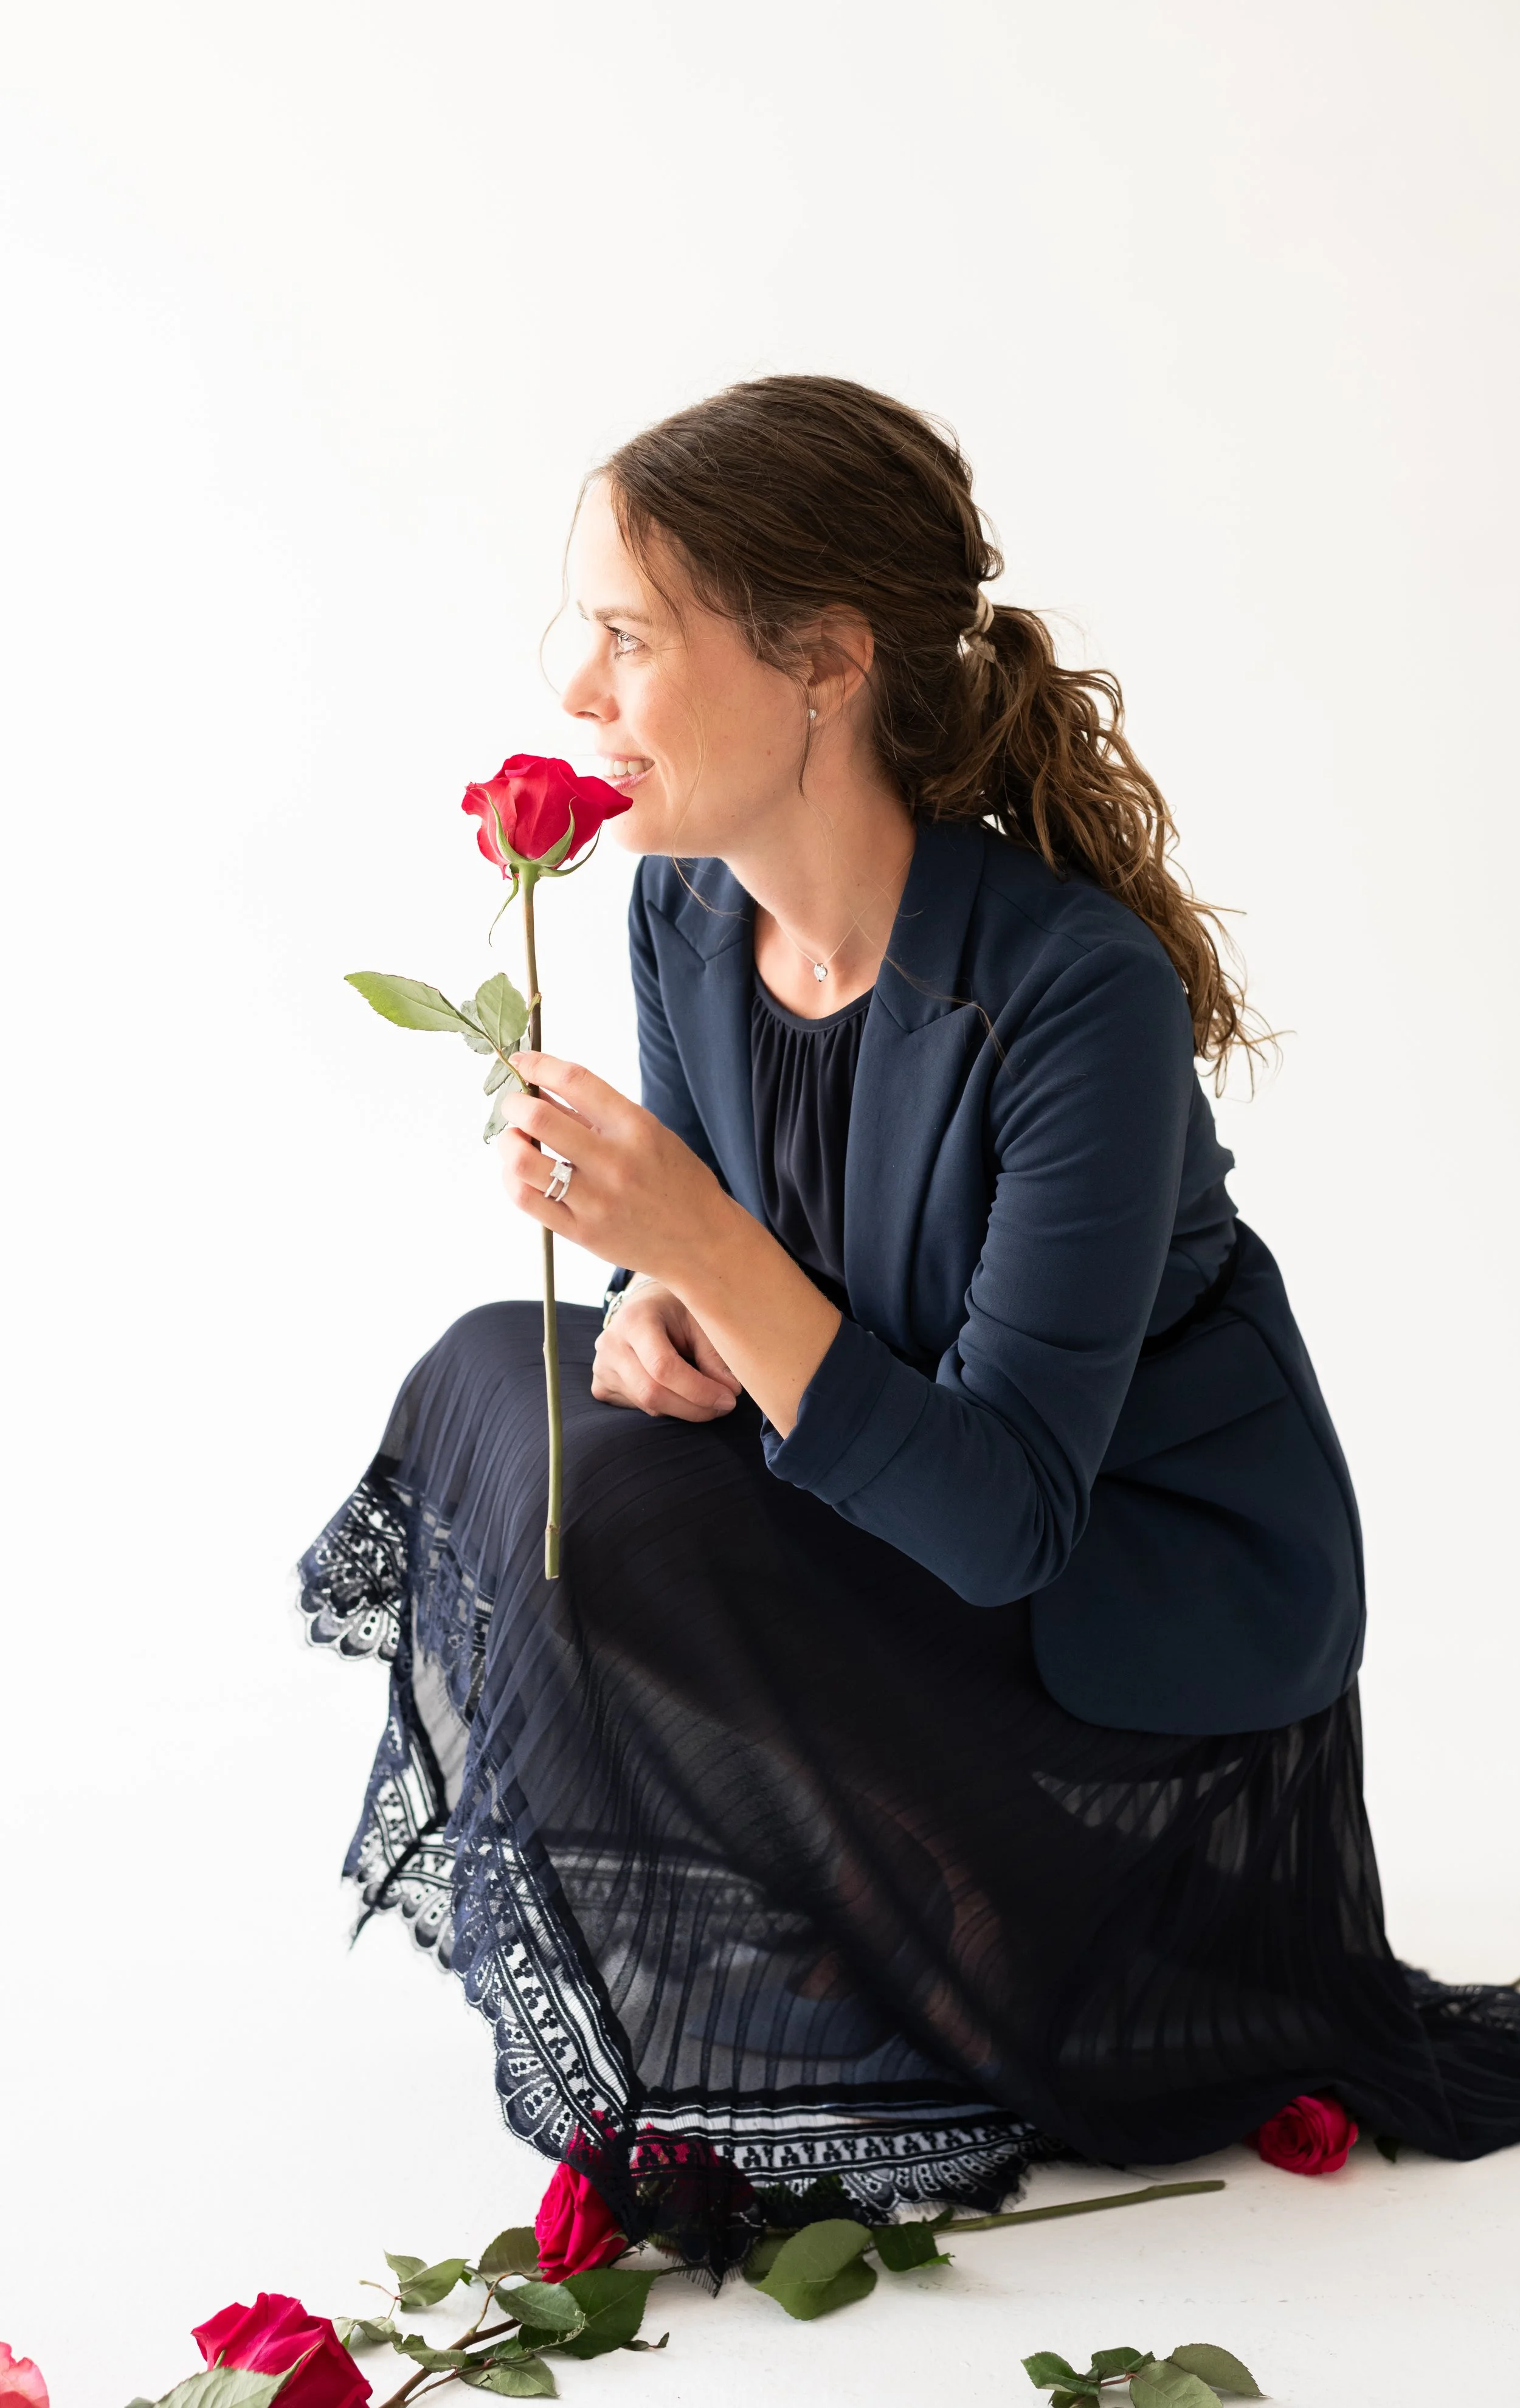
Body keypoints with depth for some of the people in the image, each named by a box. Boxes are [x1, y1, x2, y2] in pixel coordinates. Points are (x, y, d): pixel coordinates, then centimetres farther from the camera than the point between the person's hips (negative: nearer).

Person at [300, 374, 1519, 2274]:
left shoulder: (1079, 992, -29)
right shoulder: (687, 910, -6)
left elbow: (1002, 1514, -29)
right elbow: (706, 1245, 9)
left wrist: (703, 1244, -37)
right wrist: (661, 1303, -15)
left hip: (1157, 1603, -8)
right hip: (881, 1496, 8)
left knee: (609, 1537, -23)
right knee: (491, 1382, -3)